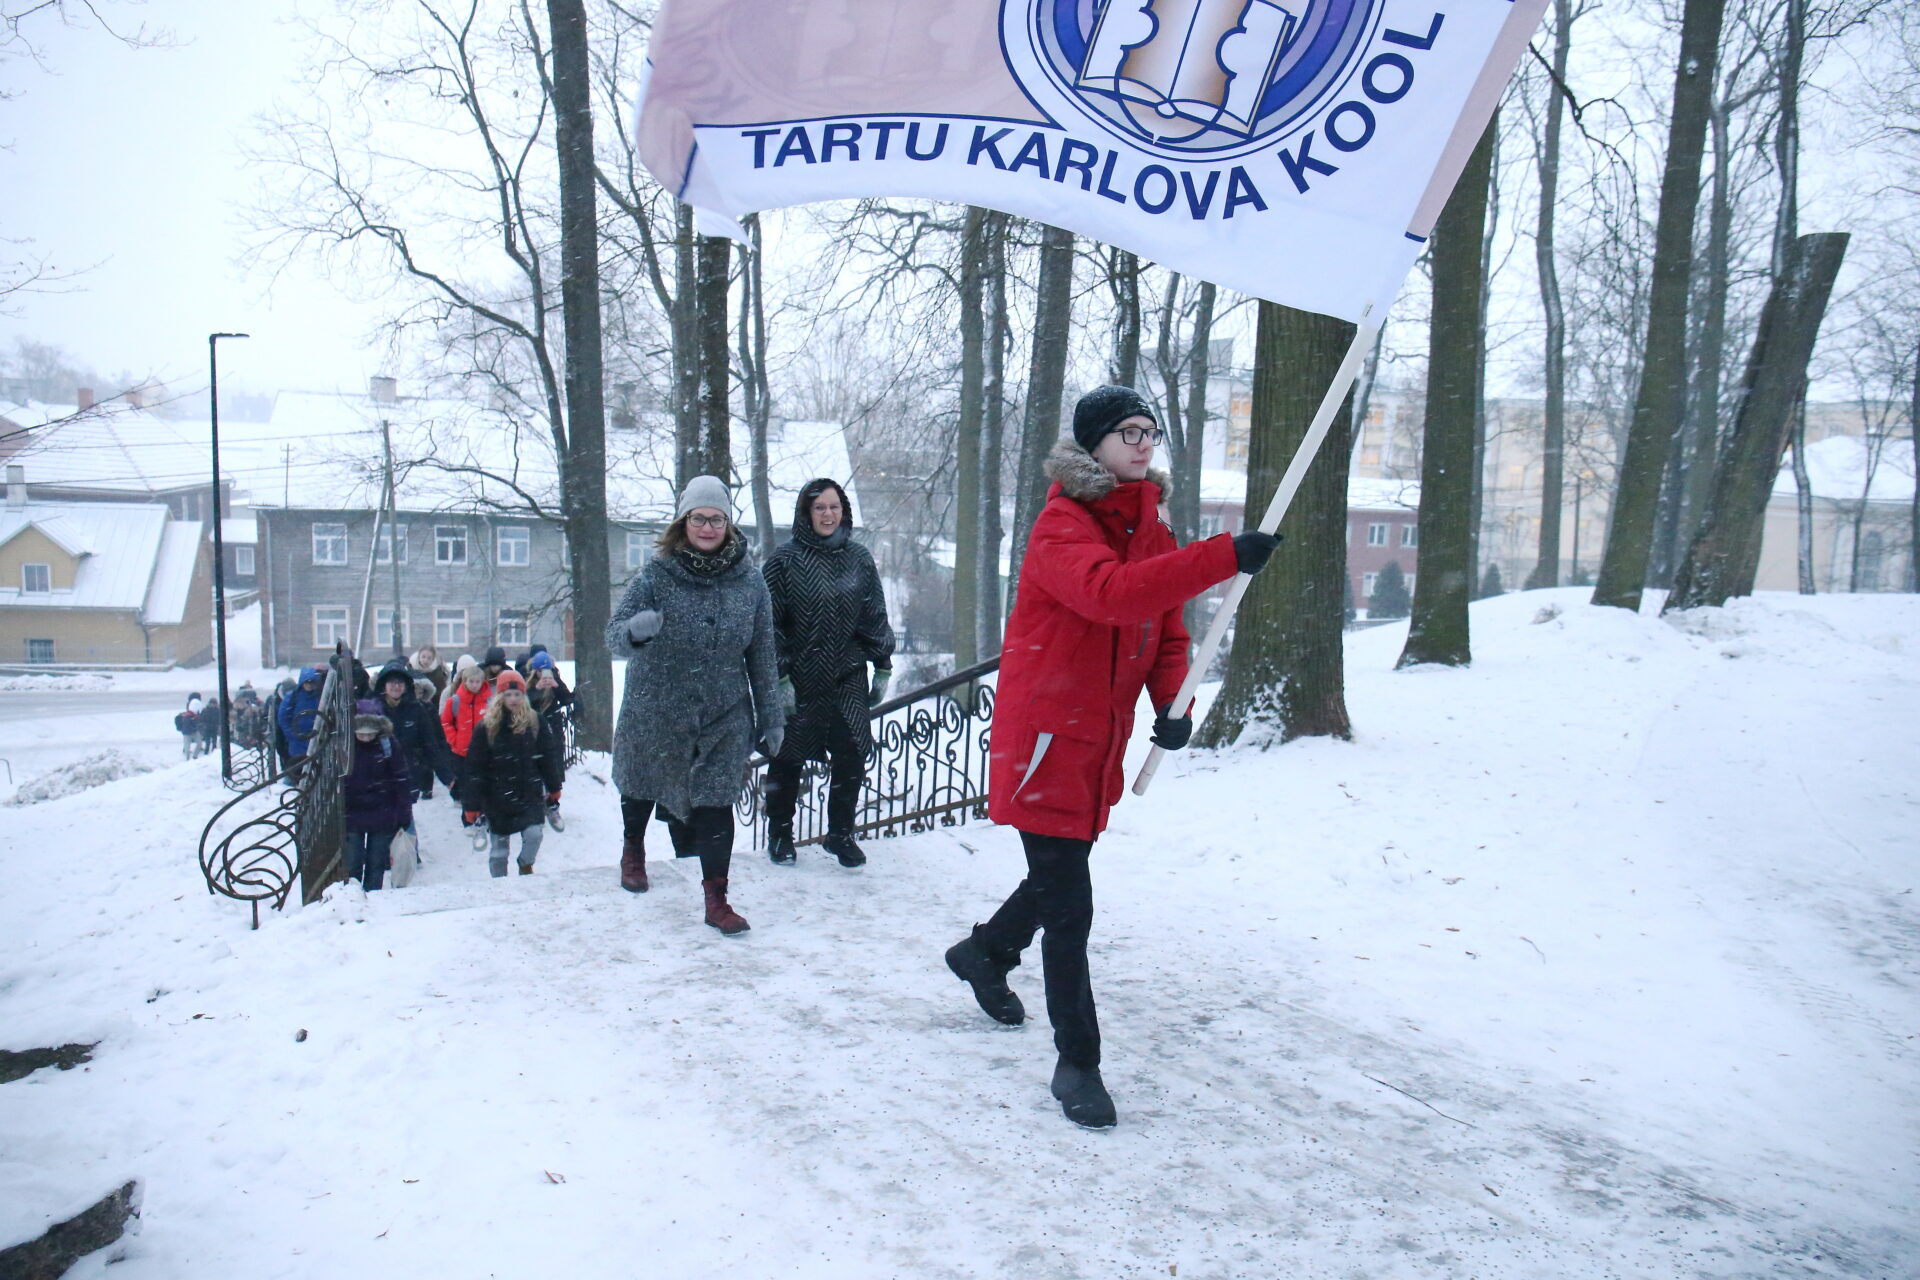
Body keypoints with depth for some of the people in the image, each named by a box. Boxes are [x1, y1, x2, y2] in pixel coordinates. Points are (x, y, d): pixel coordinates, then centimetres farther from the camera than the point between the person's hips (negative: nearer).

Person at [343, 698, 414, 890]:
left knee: (376, 865, 10)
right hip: (351, 817, 0)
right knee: (352, 866, 1)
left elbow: (402, 781, -2)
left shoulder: (388, 744, -7)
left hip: (383, 818, 0)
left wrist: (404, 817, -4)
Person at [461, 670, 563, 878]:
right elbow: (474, 767, -4)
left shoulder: (535, 722, -2)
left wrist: (553, 790, 9)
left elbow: (548, 757, 6)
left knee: (534, 833, -15)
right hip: (498, 798, 0)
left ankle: (526, 865, 17)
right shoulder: (487, 727, -5)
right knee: (499, 846, 8)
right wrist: (473, 806, -6)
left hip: (530, 793, 0)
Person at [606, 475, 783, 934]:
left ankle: (716, 899, 9)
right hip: (653, 711, 0)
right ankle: (633, 847, 52)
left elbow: (763, 654, 0)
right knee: (641, 787, 21)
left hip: (724, 718, 0)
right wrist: (635, 629, -42)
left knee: (715, 805, -4)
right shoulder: (656, 574, -13)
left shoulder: (749, 580, -6)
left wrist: (770, 716, 1)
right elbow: (614, 633, -18)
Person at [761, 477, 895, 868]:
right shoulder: (786, 558, -3)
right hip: (799, 678, -2)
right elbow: (771, 621, -5)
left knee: (852, 756, -1)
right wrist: (780, 677, -10)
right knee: (788, 758, 8)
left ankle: (840, 834, 18)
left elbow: (875, 617, 13)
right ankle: (779, 833, 26)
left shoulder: (858, 558, 7)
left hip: (847, 678, 3)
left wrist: (882, 667, 10)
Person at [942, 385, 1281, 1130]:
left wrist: (1172, 702, -8)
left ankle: (984, 954, 52)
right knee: (1069, 905, -5)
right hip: (1045, 734, -8)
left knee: (1058, 877, 24)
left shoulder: (1151, 529, 9)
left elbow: (1168, 627, 11)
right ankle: (1077, 1063, 9)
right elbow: (1111, 593, -36)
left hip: (1102, 741, 8)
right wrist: (1224, 558, -41)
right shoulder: (1062, 524, -16)